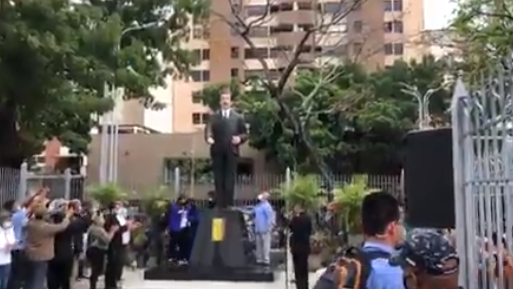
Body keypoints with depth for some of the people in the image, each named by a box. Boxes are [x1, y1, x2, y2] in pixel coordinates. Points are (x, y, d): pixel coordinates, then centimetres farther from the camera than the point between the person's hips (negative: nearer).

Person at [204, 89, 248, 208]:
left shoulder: (238, 117, 10)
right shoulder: (213, 117, 8)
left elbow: (245, 133, 9)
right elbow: (208, 130, -3)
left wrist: (240, 138, -12)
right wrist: (208, 137, -24)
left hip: (231, 152, 0)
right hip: (217, 152, 0)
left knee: (230, 180, 0)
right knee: (218, 180, 2)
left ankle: (229, 205, 4)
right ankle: (219, 205, 7)